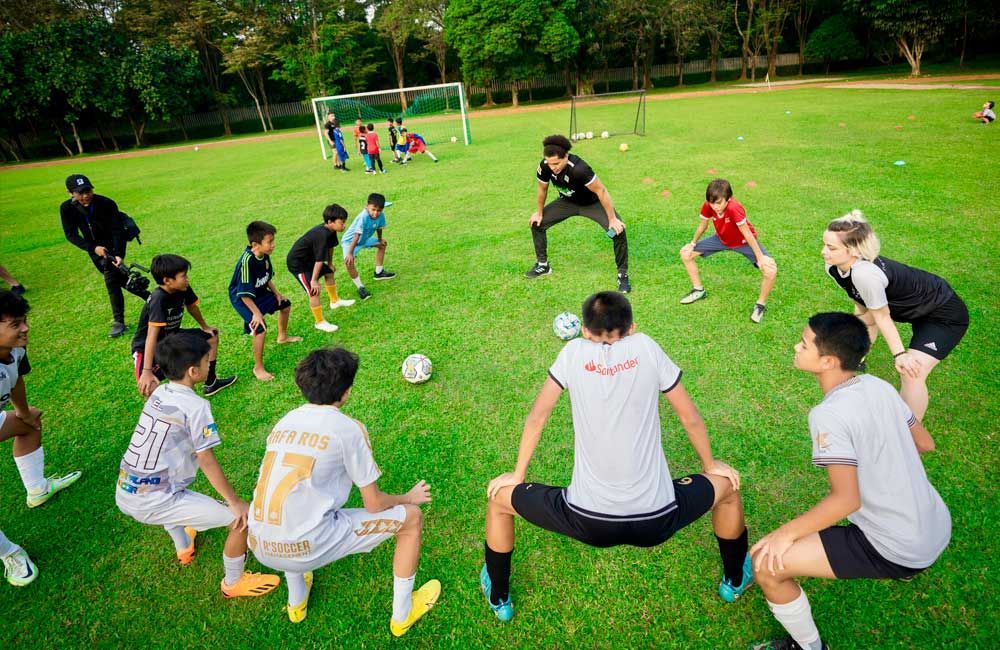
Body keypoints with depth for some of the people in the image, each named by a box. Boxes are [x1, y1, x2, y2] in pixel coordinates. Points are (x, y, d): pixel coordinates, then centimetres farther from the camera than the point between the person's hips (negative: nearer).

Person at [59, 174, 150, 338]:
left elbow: (118, 231, -25)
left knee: (111, 280, -14)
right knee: (119, 278, 9)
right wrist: (93, 248, -27)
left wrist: (119, 255, -37)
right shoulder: (67, 208, -13)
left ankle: (119, 322, -6)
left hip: (113, 246, -4)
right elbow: (71, 234, -12)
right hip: (94, 249, 4)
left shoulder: (107, 204, -23)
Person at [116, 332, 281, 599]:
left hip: (124, 494, 9)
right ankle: (233, 583, 18)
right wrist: (235, 502, -9)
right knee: (243, 519, -7)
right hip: (152, 504, -9)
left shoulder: (159, 392, 6)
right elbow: (206, 460, -16)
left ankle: (184, 547, 59)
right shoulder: (196, 406, -17)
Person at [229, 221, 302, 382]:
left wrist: (276, 293, 7)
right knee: (260, 328, -23)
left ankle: (282, 337, 48)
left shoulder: (264, 255, -12)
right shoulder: (247, 261, -36)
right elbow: (244, 293, -32)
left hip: (260, 293, 9)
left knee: (285, 304, 21)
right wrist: (256, 313, -30)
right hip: (242, 299, -9)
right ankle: (258, 368, -6)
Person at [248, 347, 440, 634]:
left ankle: (296, 604, 47)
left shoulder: (285, 421, 10)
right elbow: (374, 505, -2)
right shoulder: (348, 428, -8)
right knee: (412, 517, 8)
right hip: (309, 547, -7)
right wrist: (409, 497, 19)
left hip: (260, 547, 7)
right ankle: (401, 616, 27)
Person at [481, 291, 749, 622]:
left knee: (499, 498, 23)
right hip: (656, 521, 2)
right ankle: (735, 582, 51)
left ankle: (499, 600, 40)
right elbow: (690, 418, 8)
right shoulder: (646, 347, 0)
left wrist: (518, 475, 19)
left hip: (588, 521, -1)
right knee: (727, 485, 30)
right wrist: (710, 465, 26)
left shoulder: (574, 351, 0)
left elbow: (536, 418, 5)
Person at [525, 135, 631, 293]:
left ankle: (623, 275, -5)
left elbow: (601, 191, -32)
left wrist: (612, 219, -27)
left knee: (618, 231, -24)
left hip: (593, 203, -5)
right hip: (568, 202, 5)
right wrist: (539, 212, 7)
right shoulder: (544, 167, -25)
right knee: (537, 223, -1)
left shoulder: (579, 168, -40)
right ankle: (542, 265, 19)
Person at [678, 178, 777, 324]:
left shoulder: (734, 208, -40)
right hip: (722, 239, 5)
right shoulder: (707, 206, -25)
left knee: (770, 270, -26)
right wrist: (693, 243, 6)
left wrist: (760, 258, -28)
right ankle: (698, 290, 18)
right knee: (685, 253, -2)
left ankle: (760, 304, 2)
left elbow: (747, 233, -32)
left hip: (744, 241, -5)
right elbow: (702, 225, -5)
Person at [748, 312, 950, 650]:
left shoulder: (829, 414, -25)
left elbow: (846, 500, -27)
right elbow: (923, 441, 12)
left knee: (766, 563, -12)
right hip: (939, 526, 9)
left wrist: (787, 532, -16)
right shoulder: (879, 386, -2)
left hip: (899, 548, -8)